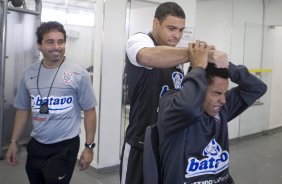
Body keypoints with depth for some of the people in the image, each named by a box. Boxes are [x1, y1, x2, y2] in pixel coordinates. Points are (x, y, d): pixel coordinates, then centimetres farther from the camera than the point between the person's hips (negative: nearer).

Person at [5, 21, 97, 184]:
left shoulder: (79, 74, -10)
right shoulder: (29, 74, 2)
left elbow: (89, 111, -7)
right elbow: (23, 110, 11)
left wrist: (89, 147, -8)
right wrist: (14, 142, 10)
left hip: (65, 146, -4)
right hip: (36, 146, 5)